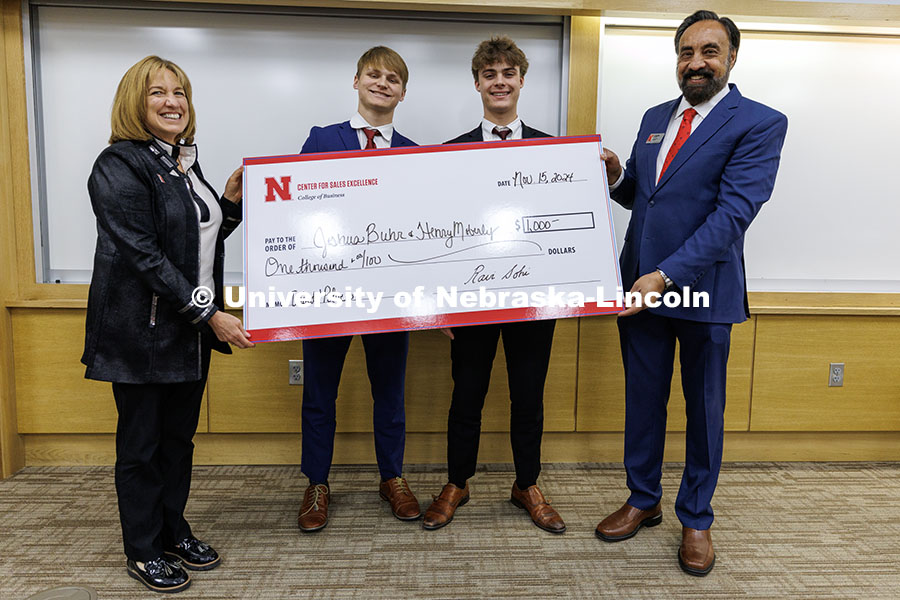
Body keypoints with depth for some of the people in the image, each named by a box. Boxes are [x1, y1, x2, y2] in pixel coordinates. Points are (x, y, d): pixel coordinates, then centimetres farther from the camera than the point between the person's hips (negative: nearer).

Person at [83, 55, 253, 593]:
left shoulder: (185, 163, 12)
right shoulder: (119, 166, -12)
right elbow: (144, 255, -20)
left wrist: (232, 201, 1)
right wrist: (211, 314, -21)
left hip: (191, 330, 7)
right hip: (141, 330, -7)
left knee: (180, 434, 16)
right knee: (141, 442, 8)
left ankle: (173, 529, 34)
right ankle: (144, 550, 25)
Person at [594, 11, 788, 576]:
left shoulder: (760, 123, -7)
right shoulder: (655, 117, 12)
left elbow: (734, 211, -18)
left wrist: (665, 275, -25)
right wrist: (617, 175, -6)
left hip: (704, 289, -5)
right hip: (639, 285, 5)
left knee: (705, 409, 10)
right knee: (643, 400, 14)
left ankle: (696, 519, 29)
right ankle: (643, 501, 33)